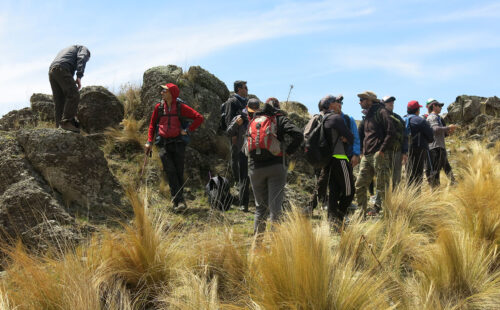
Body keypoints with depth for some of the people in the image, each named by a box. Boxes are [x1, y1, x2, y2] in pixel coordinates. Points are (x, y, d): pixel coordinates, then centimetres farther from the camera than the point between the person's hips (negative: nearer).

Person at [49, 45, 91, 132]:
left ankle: (59, 126, 2)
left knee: (59, 102, 7)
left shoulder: (67, 50, 41)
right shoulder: (83, 49, 19)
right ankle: (66, 122, -22)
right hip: (62, 69, -8)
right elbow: (81, 59, -5)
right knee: (74, 95, -12)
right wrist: (79, 77, -14)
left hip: (51, 71, 8)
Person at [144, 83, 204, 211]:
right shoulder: (159, 107, 6)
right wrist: (149, 141, 7)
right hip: (164, 144, 1)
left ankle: (178, 200, 13)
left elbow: (199, 118, 0)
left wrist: (188, 130, -4)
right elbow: (152, 124, 14)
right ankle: (179, 201, -11)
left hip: (178, 143, -1)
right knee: (170, 172, -9)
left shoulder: (181, 107, -1)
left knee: (179, 172, 1)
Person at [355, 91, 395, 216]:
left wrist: (382, 150, -16)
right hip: (366, 156, 9)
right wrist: (362, 151, 17)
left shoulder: (381, 112, -6)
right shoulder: (367, 115, 20)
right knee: (360, 184, 8)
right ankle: (361, 210, 16)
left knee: (382, 185, 0)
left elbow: (390, 132, -14)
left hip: (379, 155, -9)